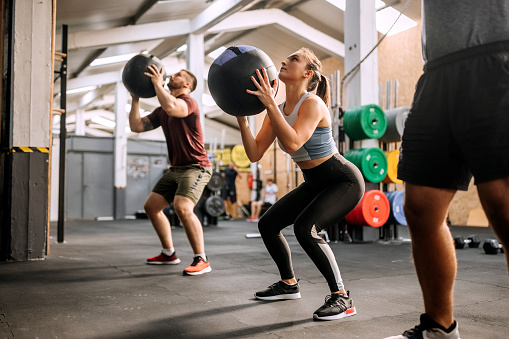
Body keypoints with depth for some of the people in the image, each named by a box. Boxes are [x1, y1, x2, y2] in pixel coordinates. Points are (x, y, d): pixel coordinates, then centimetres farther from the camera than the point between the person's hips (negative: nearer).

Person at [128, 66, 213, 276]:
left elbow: (171, 107, -35)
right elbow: (136, 126, 12)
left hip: (196, 167, -9)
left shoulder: (188, 102, -11)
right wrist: (135, 98, 10)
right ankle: (169, 253, 24)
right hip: (176, 168, 10)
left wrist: (157, 83, -20)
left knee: (182, 207, -30)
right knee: (151, 206, 13)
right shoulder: (162, 110, 15)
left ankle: (202, 260, -18)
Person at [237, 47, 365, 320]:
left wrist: (269, 103, -37)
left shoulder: (313, 103, -21)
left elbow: (293, 143, -39)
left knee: (305, 228, -30)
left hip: (344, 181, -8)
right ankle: (289, 284, 28)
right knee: (267, 224, 8)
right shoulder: (278, 110, 1)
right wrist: (241, 115, -12)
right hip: (315, 184, 9)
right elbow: (255, 154, -5)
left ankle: (342, 298, -13)